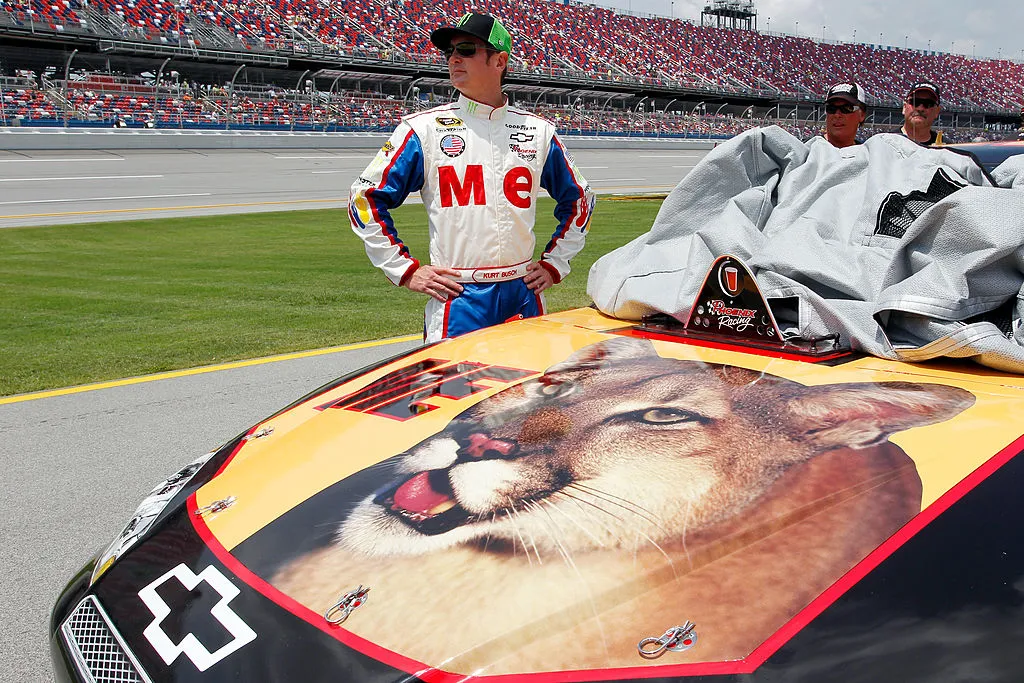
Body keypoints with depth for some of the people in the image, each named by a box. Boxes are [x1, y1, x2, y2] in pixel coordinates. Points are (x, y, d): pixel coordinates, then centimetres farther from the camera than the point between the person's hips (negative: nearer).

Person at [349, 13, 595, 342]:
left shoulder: (539, 131, 8)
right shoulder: (423, 128, 1)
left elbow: (578, 198, 21)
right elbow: (365, 197, 2)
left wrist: (554, 264, 12)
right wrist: (406, 269, -3)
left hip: (524, 295, 3)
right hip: (455, 299, -3)